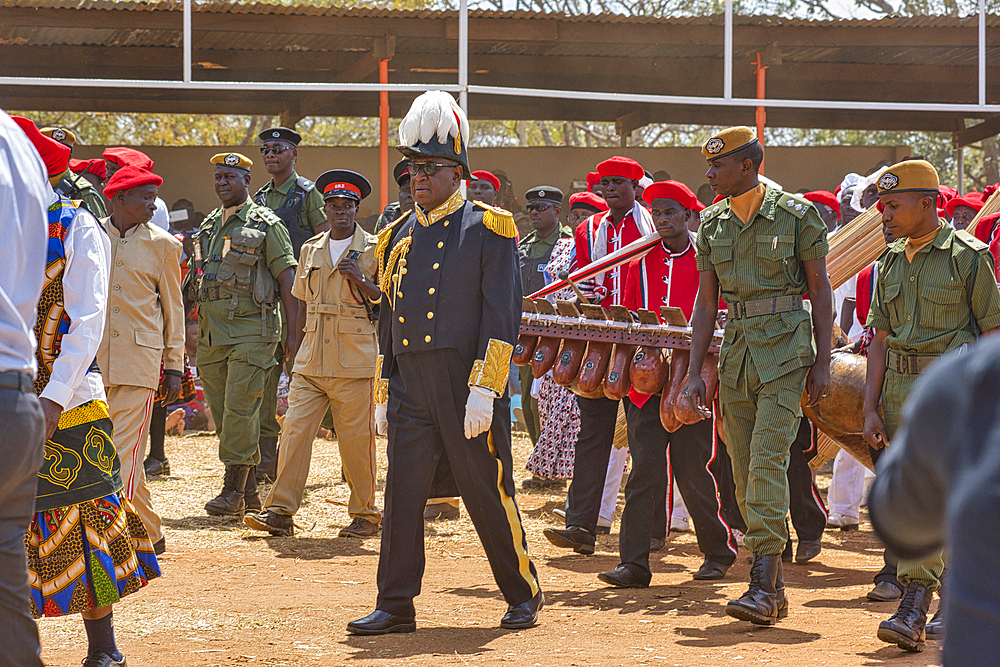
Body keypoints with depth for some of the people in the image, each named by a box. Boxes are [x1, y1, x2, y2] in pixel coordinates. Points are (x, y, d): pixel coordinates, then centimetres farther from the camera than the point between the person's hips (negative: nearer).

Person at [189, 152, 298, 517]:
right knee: (222, 412, 6)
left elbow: (287, 277, -4)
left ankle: (233, 490, -9)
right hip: (211, 331, 7)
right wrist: (195, 329, 18)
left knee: (240, 409, -12)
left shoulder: (266, 224, -1)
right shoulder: (208, 226, 18)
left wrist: (295, 330, -11)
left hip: (251, 328, -7)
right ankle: (249, 490, 14)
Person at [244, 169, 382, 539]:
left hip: (354, 361, -4)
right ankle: (280, 511, -3)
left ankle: (365, 514, 11)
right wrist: (298, 350, 17)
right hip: (311, 361, 4)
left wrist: (360, 280, -15)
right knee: (294, 430, -4)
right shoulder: (310, 250, 16)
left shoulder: (374, 249, 2)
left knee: (355, 439, -1)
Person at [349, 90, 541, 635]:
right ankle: (395, 606, 8)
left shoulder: (487, 229, -2)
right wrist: (383, 393, 15)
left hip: (467, 384, -5)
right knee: (402, 493, 2)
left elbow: (501, 314, -9)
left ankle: (523, 594, 17)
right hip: (410, 387, 5)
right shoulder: (400, 237, 16)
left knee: (487, 492, 1)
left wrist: (483, 390, -16)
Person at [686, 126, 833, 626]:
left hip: (785, 348, -6)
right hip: (736, 347, 6)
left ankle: (763, 586, -16)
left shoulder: (796, 215, -5)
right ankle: (773, 590, 13)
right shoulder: (712, 223, 9)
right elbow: (706, 302, 12)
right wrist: (695, 372, 6)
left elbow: (821, 289, -1)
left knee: (767, 462, -15)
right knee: (745, 470, 5)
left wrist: (822, 363, -6)